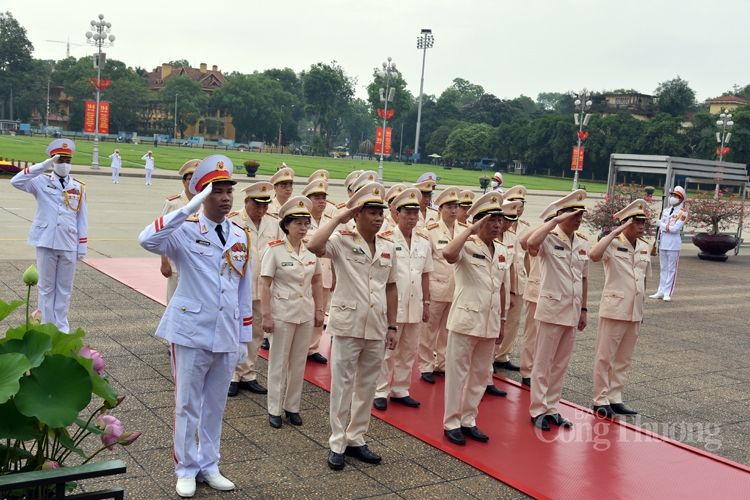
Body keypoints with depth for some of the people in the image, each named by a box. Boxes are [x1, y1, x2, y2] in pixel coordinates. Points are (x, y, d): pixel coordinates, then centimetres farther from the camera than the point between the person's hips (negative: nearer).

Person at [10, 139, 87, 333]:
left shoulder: (79, 187, 6)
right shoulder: (41, 182, 1)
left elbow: (82, 219, 6)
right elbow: (16, 181, -17)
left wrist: (82, 246, 3)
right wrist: (44, 165, -20)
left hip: (69, 245, 2)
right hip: (46, 243, -1)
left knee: (64, 288, 9)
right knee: (46, 287, 8)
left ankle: (62, 327, 19)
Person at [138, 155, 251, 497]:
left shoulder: (241, 236, 6)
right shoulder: (185, 231, -8)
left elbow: (245, 291, 10)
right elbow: (147, 240, -31)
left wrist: (244, 337, 11)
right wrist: (190, 208, -31)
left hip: (227, 337, 4)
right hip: (191, 334, -4)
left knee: (215, 405, 15)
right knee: (187, 405, 8)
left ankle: (209, 466, 30)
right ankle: (186, 470, 24)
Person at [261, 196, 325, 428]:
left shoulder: (311, 250, 2)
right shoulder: (274, 250, -11)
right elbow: (265, 285, -10)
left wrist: (320, 310, 7)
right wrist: (266, 315, -14)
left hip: (306, 314, 4)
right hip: (282, 314, -4)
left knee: (299, 363, 12)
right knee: (279, 363, 7)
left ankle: (293, 407, 25)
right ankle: (274, 410, 19)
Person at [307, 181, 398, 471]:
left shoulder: (388, 247, 8)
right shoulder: (342, 240, -8)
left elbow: (391, 288, 13)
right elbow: (314, 246, -29)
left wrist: (392, 326, 9)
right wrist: (339, 218, -19)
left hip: (377, 328, 5)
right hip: (347, 325, -5)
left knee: (367, 386, 13)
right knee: (342, 385, 4)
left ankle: (356, 439, 26)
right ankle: (337, 444, 16)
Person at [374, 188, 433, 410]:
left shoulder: (424, 241, 7)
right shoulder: (386, 239, -8)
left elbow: (425, 274, 12)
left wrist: (426, 303, 11)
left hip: (415, 306, 5)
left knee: (408, 352, 12)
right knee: (387, 351, 3)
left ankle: (400, 390, 24)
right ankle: (380, 392, 13)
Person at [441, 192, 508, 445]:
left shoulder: (502, 251, 9)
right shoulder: (467, 246, -9)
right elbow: (448, 253, -34)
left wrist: (502, 322, 16)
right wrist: (470, 229, -24)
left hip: (490, 324, 6)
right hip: (465, 320, -6)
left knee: (480, 375, 14)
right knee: (457, 374, 4)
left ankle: (468, 420, 27)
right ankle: (451, 423, 16)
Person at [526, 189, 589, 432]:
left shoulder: (583, 243, 8)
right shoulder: (549, 239, -11)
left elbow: (584, 278, 16)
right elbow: (531, 243, -35)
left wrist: (583, 309, 14)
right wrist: (554, 221, -26)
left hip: (573, 311, 6)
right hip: (552, 309, -6)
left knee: (561, 364, 13)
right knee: (543, 363, 3)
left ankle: (551, 408, 24)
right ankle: (538, 410, 14)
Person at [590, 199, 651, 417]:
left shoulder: (645, 247, 9)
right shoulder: (613, 243, -10)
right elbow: (594, 255, -32)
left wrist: (641, 309, 18)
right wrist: (616, 232, -25)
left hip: (635, 312, 6)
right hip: (614, 309, -6)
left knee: (623, 359, 13)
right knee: (605, 357, 2)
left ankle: (615, 398, 23)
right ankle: (600, 400, 12)